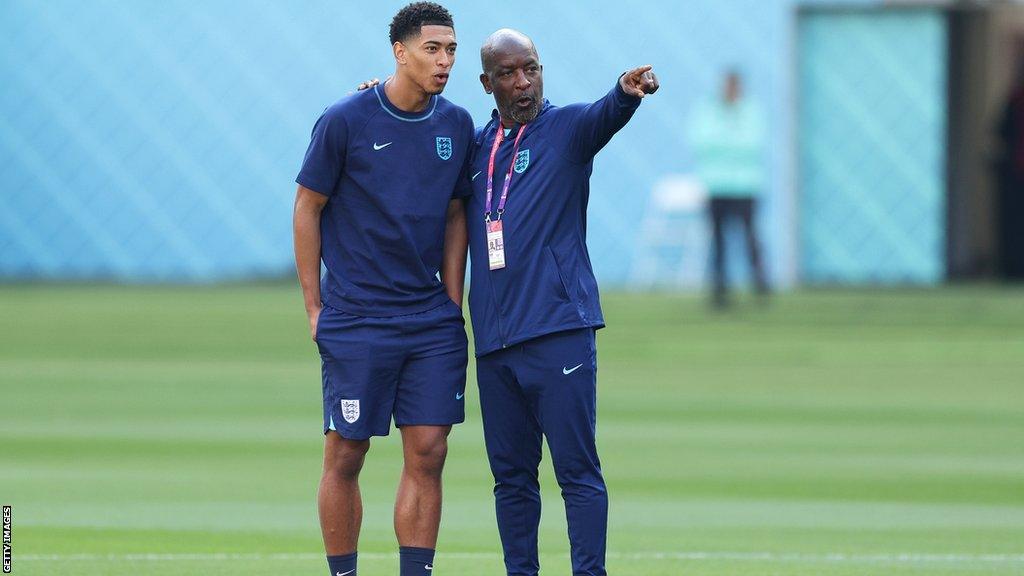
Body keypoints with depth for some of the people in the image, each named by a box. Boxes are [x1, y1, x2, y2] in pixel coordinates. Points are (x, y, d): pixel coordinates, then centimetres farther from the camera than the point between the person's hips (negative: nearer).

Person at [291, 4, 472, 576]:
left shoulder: (457, 125, 5)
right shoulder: (345, 121, -8)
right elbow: (307, 209, 0)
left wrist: (454, 304, 9)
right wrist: (315, 308, -2)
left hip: (432, 319, 4)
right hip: (356, 321, -4)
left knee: (428, 453, -2)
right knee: (346, 457, 0)